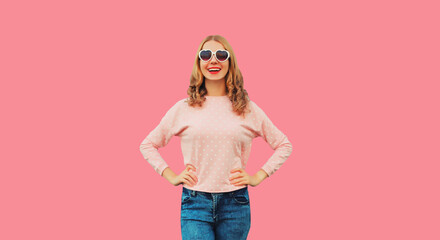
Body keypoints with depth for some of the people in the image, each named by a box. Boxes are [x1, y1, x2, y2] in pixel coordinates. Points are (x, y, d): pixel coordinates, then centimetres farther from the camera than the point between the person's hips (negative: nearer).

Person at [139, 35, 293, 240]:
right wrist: (171, 177, 4)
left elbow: (284, 145, 14)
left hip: (235, 204, 1)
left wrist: (257, 177, 5)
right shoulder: (183, 108, 5)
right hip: (194, 202, -1)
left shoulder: (247, 109, 6)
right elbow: (148, 145, 14)